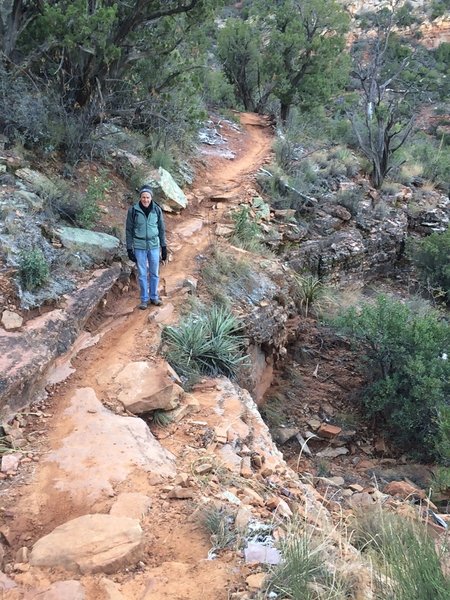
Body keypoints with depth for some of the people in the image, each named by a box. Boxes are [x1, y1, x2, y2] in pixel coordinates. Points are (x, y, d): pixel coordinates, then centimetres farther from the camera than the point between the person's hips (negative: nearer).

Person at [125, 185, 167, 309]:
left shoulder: (157, 210, -4)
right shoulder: (133, 210, -9)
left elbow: (161, 229, 5)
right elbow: (129, 230, -2)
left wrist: (164, 247, 5)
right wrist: (129, 248, -4)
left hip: (154, 245, 2)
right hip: (139, 246, -1)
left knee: (154, 273, 10)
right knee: (142, 274, 6)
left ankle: (154, 297, 25)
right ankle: (144, 299, 18)